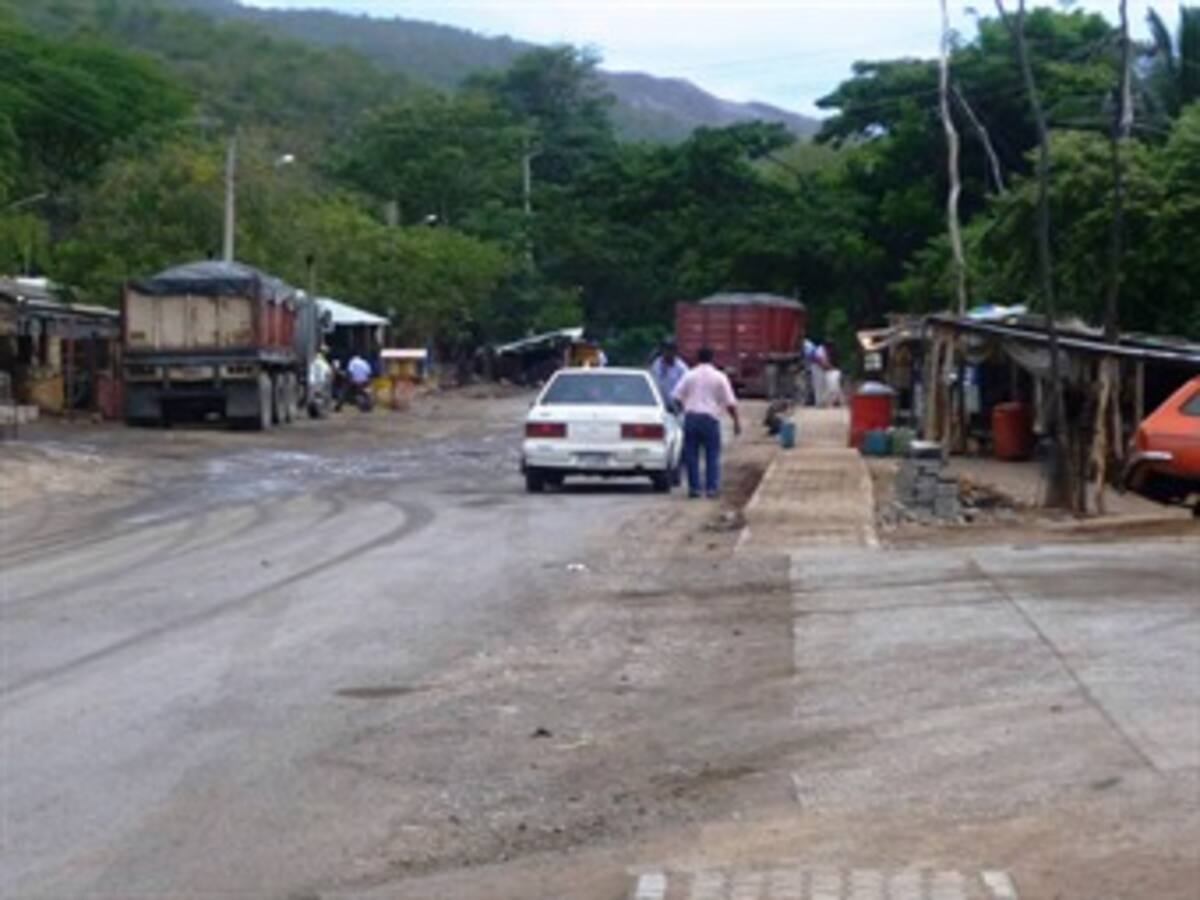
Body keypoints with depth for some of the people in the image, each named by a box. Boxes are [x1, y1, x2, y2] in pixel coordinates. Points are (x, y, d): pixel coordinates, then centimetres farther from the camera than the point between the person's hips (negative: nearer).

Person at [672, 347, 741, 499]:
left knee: (691, 454, 7)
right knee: (712, 454, 5)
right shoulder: (720, 377, 2)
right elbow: (730, 402, -1)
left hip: (691, 416, 2)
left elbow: (677, 397, 3)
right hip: (710, 418, -2)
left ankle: (694, 487, 6)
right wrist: (736, 421, 7)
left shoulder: (689, 376, 6)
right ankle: (711, 488, 1)